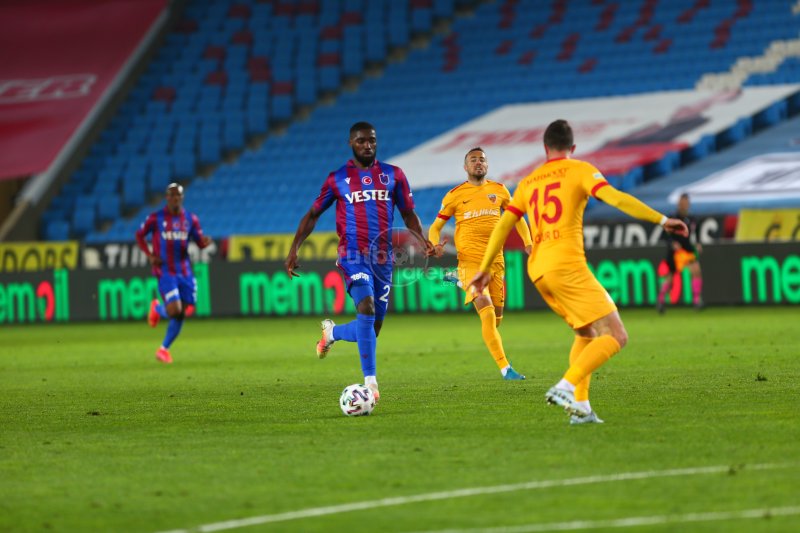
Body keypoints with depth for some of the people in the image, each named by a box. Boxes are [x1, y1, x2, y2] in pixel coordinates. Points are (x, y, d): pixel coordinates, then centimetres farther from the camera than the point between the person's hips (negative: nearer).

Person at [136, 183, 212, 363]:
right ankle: (157, 309, 17)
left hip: (184, 272, 4)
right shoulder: (155, 218, -3)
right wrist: (149, 255, -6)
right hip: (165, 272, -4)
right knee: (174, 311, -19)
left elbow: (199, 241, 10)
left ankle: (164, 349, 22)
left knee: (180, 315, 4)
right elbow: (139, 235, 8)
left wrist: (205, 241, -15)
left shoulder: (191, 219, 6)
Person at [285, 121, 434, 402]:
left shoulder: (393, 175, 11)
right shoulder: (338, 179, 5)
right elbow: (312, 214, 12)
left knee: (371, 330, 5)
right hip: (353, 255, -3)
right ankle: (370, 381, -24)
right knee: (366, 309, -26)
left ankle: (332, 332, 37)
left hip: (383, 257, 3)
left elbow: (408, 214, 16)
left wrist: (423, 240, -2)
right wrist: (294, 248, 2)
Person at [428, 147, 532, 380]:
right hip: (470, 261, -4)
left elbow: (517, 218, 22)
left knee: (497, 314, 11)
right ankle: (505, 368, -18)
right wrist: (436, 244, -16)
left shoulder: (499, 190, 10)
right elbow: (435, 227, 6)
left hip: (496, 260, 4)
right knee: (487, 313, -18)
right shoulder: (455, 195, 2)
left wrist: (528, 243, 7)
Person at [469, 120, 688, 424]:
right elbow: (616, 199, -10)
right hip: (567, 265, -7)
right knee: (616, 336, -7)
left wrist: (485, 268, 22)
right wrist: (662, 220, -10)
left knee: (586, 334, 23)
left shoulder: (528, 182, 20)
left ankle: (580, 406, 10)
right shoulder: (579, 170, 3)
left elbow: (503, 225, 17)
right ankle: (566, 387, -23)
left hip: (538, 271, 7)